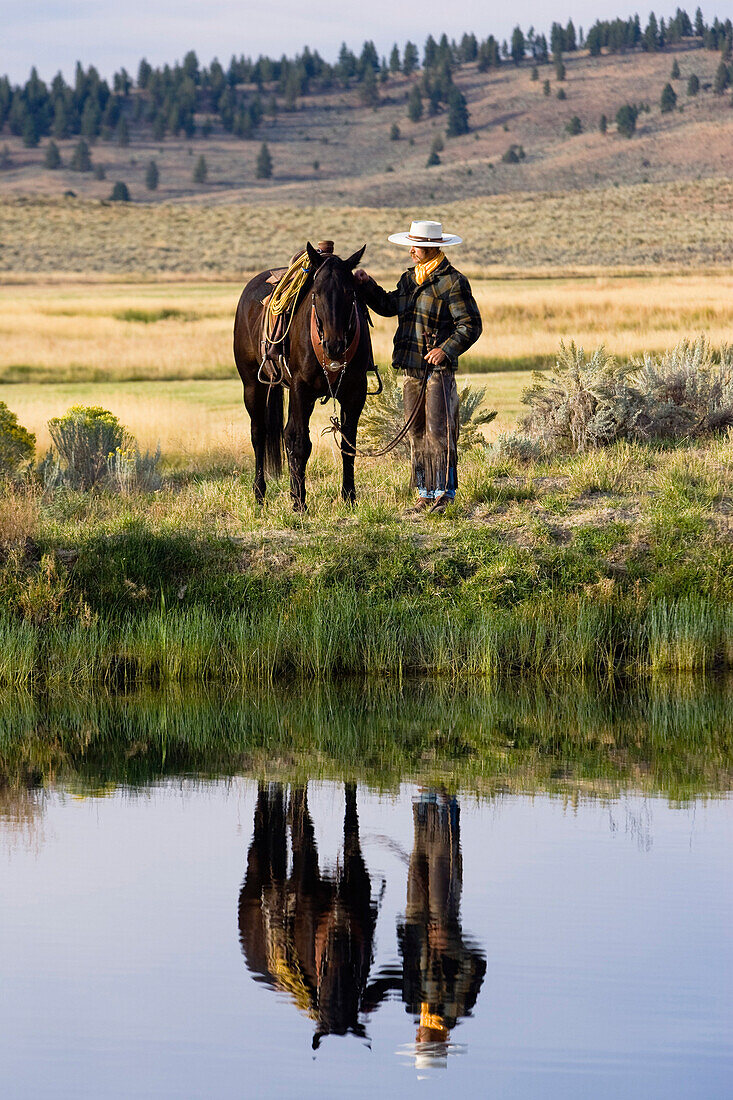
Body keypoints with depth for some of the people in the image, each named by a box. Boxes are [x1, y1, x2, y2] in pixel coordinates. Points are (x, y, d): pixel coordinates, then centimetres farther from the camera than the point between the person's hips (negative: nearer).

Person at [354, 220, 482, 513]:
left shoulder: (453, 282, -8)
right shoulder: (409, 279, 14)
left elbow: (470, 325, -10)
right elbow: (388, 306, 24)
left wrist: (446, 349, -20)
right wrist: (367, 285, 11)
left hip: (439, 368, -7)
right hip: (412, 368, 7)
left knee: (439, 431, -7)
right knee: (417, 433, 9)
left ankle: (444, 492, -2)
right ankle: (426, 493, 16)